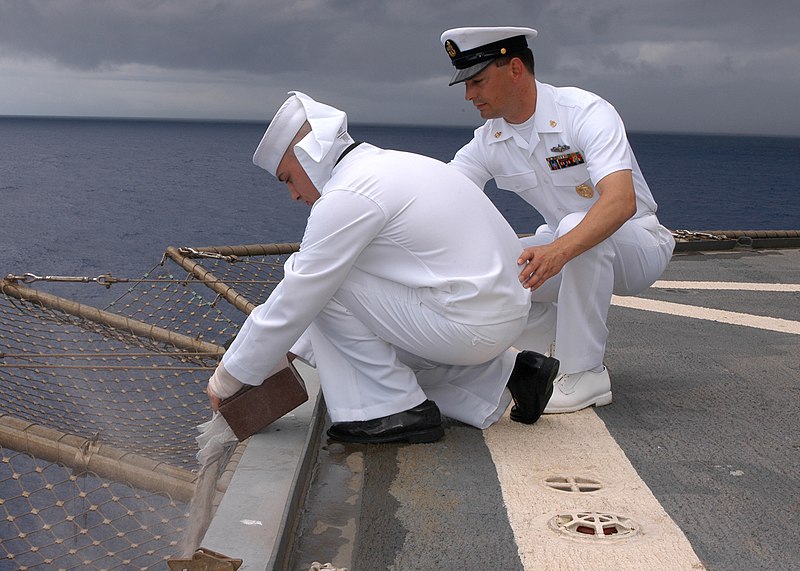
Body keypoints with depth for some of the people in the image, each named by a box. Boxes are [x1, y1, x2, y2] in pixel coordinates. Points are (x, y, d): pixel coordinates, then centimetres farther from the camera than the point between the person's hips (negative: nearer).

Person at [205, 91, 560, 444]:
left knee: (323, 286, -5)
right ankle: (506, 376, 18)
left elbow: (291, 303, -10)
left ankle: (395, 410, 0)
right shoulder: (390, 165, 16)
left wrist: (228, 377, 2)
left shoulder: (347, 196, -14)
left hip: (466, 323, -10)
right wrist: (298, 348, 27)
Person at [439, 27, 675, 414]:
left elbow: (621, 201, -40)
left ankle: (585, 375, -26)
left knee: (575, 226, -39)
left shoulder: (586, 113, -25)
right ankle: (560, 351, 4)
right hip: (562, 251, 6)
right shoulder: (488, 142, -5)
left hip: (639, 247, -6)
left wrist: (559, 251, -56)